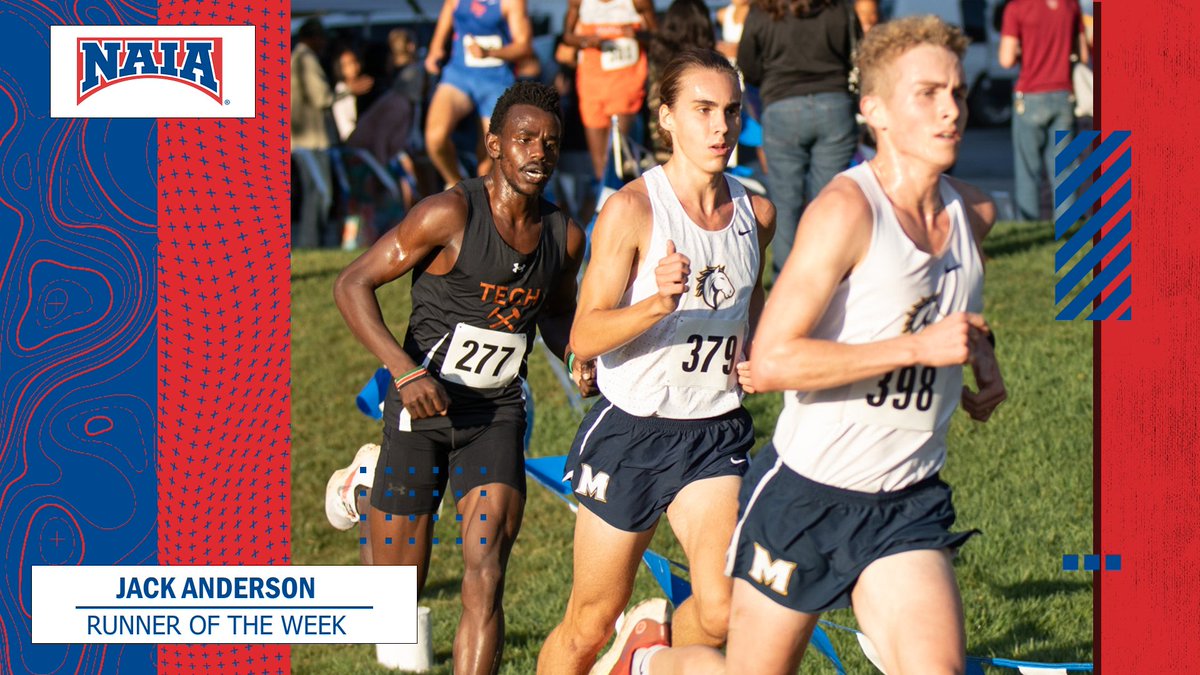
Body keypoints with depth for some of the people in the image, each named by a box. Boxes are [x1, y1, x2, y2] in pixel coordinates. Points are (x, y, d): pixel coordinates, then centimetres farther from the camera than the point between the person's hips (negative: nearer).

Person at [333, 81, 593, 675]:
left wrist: (579, 356, 0)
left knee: (485, 580, -12)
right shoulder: (451, 215, -15)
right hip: (422, 408, -3)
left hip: (497, 415, 3)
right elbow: (353, 284, -13)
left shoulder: (564, 236, 3)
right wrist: (405, 371, -24)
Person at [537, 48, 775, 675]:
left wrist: (755, 359, 5)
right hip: (632, 430, -3)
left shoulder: (755, 213, 3)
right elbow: (584, 338, -15)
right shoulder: (632, 209, -12)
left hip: (717, 434, 3)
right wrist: (658, 304, -31)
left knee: (722, 610, -16)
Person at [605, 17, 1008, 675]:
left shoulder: (974, 214, 5)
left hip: (906, 507, 5)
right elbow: (771, 361, -26)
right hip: (805, 495, -5)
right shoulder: (846, 209, -18)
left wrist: (978, 351, 12)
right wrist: (918, 348, -25)